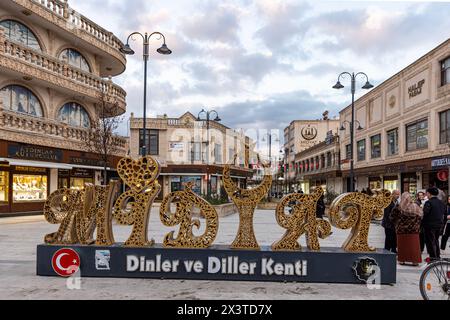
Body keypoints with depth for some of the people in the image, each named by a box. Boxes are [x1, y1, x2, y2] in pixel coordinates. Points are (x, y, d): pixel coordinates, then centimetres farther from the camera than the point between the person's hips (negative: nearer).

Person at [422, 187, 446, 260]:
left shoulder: (429, 202, -18)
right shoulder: (441, 203, 7)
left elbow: (425, 213, -27)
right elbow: (445, 212, 16)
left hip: (430, 225, -7)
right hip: (439, 224, 8)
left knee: (430, 241, 2)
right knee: (436, 240, 21)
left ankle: (433, 257, 3)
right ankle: (438, 256, 27)